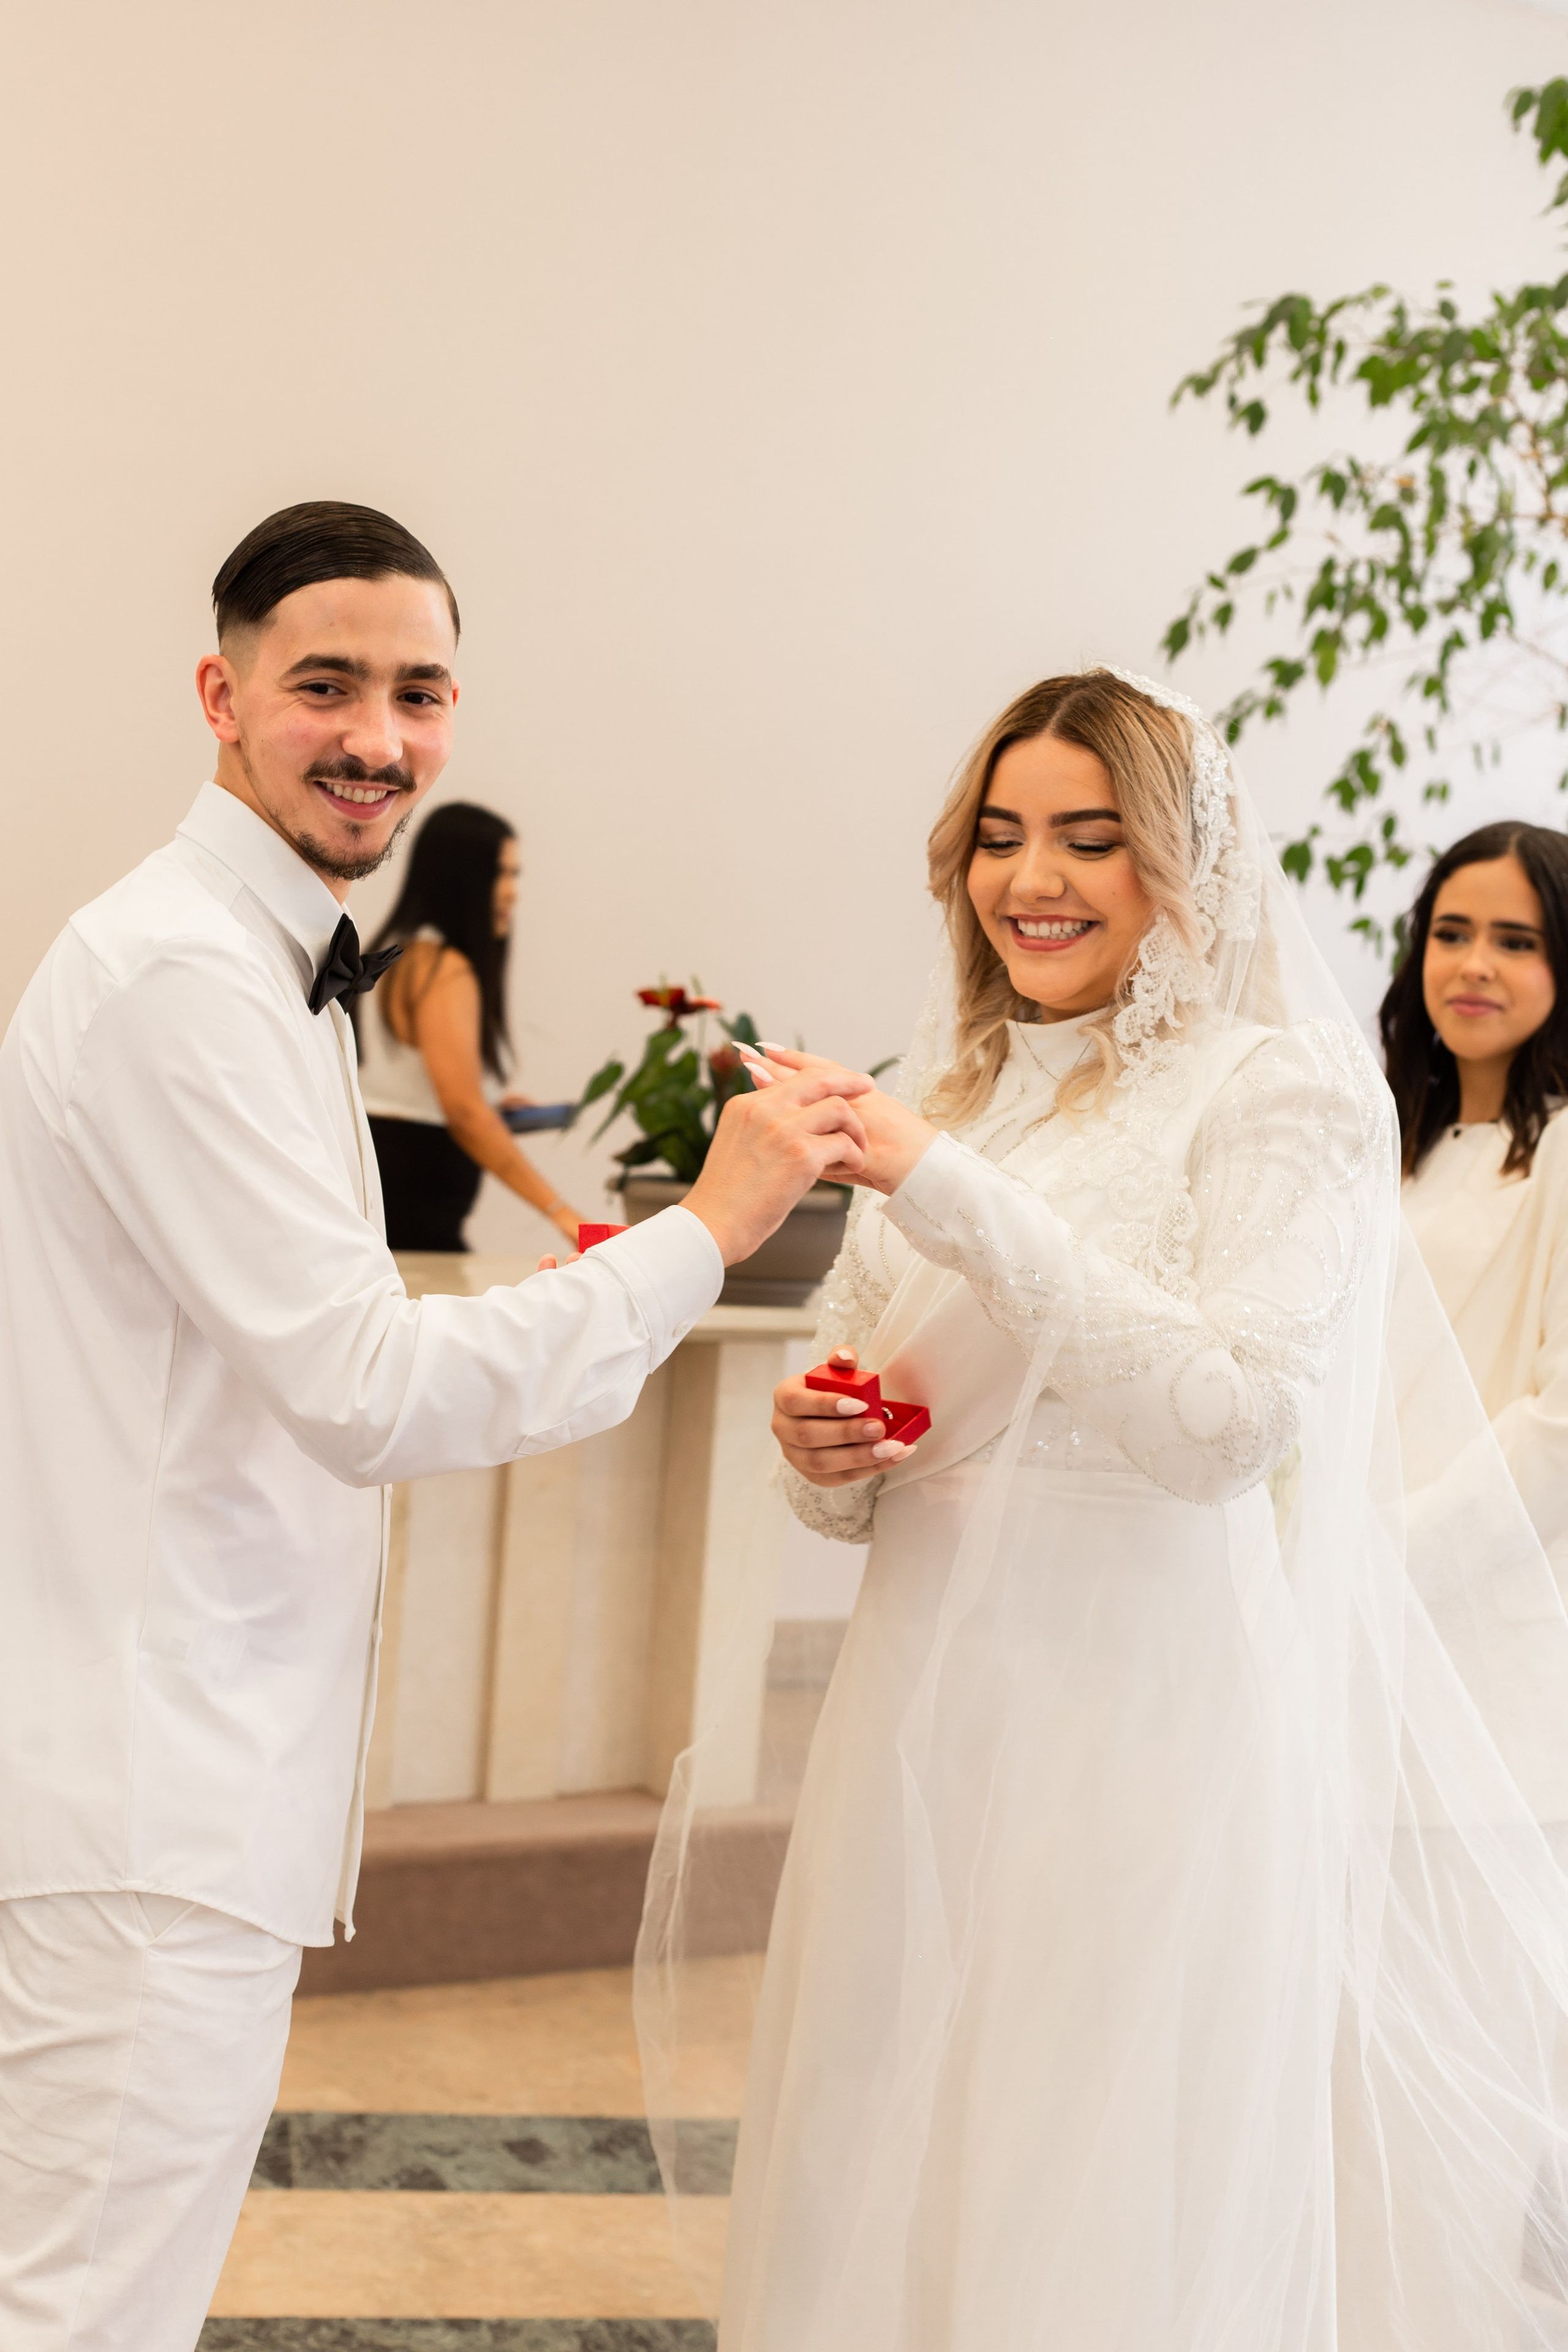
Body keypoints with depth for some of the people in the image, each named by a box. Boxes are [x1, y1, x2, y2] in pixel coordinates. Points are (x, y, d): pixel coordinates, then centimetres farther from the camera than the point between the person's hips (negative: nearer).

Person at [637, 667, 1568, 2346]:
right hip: (929, 1711, 6)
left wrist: (955, 1196, -21)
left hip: (1149, 1715, -5)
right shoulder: (951, 1088, 13)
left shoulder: (1279, 1090, -4)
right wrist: (825, 1460, -2)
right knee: (882, 2194, 9)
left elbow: (1233, 1416, -19)